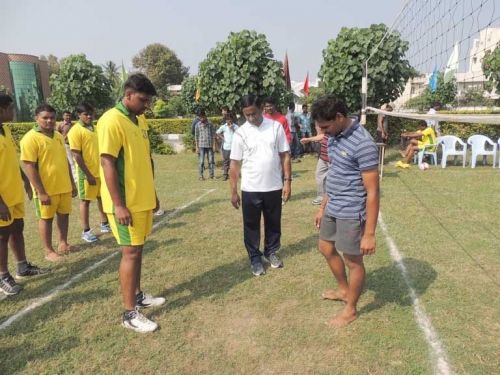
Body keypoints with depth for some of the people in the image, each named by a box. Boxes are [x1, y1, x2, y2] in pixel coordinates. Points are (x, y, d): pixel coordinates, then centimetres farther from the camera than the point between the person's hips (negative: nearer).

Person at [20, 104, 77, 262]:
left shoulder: (58, 136, 10)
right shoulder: (30, 138, -13)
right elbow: (29, 167, -17)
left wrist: (72, 183, 15)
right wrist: (41, 192, -19)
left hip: (64, 186, 6)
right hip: (47, 189, -6)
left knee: (64, 215, 15)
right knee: (46, 218, 7)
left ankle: (63, 243, 31)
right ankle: (49, 251, 18)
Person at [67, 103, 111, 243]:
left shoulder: (94, 128, 10)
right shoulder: (76, 131, -12)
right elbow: (76, 155, -16)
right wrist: (88, 174, -18)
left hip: (101, 171, 7)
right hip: (87, 173, -7)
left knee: (102, 198, 15)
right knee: (85, 201, 4)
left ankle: (104, 224, 30)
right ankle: (86, 231, 14)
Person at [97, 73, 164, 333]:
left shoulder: (140, 120, 11)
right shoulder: (111, 121, -15)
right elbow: (108, 164, -19)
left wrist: (152, 193, 17)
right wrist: (118, 205, -21)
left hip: (143, 199, 8)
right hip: (125, 202, -8)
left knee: (138, 248, 17)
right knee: (131, 252, -2)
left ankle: (137, 295, 33)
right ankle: (129, 313, 11)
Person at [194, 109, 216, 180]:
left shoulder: (210, 124, 3)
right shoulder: (198, 125, 1)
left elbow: (213, 135, 5)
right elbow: (196, 136, 3)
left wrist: (214, 145, 0)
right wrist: (197, 147, -1)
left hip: (209, 145, 1)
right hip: (201, 146, -1)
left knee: (211, 160, 5)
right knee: (201, 161, 1)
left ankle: (211, 174, 16)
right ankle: (201, 175, 9)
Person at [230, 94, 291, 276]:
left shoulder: (276, 127, -3)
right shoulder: (240, 133, -5)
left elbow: (285, 156, 2)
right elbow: (235, 164, -1)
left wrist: (287, 181, -3)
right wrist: (233, 191, -2)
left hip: (274, 187, 1)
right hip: (250, 189, -1)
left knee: (273, 223, 16)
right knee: (251, 225, 10)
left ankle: (271, 252, 37)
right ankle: (255, 258, 28)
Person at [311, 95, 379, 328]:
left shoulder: (363, 144, -24)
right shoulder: (334, 137, 3)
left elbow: (372, 192, -22)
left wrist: (369, 233, -21)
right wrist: (323, 207, 18)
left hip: (351, 213, -9)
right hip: (333, 208, 9)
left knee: (353, 262, 9)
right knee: (326, 248, 23)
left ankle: (351, 309, 30)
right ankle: (344, 290, 45)